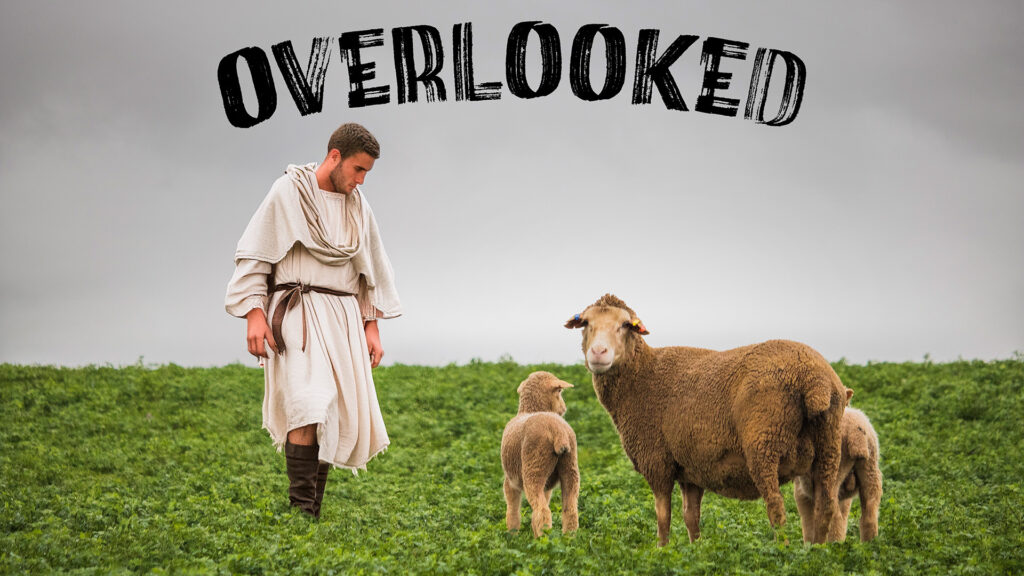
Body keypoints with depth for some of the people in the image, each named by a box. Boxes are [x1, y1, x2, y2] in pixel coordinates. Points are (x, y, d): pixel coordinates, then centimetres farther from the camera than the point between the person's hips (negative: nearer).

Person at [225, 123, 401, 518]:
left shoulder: (357, 205, 14)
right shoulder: (289, 192, -3)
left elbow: (371, 269, 20)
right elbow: (254, 253, -4)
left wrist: (372, 326, 14)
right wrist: (255, 313, -13)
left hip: (343, 318, 6)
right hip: (298, 316, -6)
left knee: (336, 418, 1)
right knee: (308, 406, -22)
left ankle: (313, 514, 6)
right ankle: (300, 508, -24)